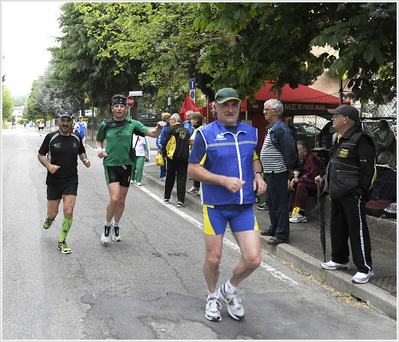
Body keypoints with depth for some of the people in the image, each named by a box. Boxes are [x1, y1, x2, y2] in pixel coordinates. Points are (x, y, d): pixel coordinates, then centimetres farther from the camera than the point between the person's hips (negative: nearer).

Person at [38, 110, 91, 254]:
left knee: (68, 212, -10)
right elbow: (41, 155, 4)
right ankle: (49, 218, 46)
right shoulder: (50, 137, -3)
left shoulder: (76, 138, 5)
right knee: (53, 214, 5)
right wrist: (49, 166, -14)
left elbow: (81, 152, 22)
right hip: (54, 181, -1)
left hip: (71, 181, 1)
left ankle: (62, 242, 9)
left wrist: (85, 159, 1)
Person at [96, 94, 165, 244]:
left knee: (122, 200, 11)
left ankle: (116, 226, 34)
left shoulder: (132, 124, 0)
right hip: (110, 164, -2)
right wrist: (99, 149, -4)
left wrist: (159, 128, -28)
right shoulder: (105, 125, 2)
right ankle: (107, 225, 8)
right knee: (114, 198, -16)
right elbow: (99, 140, 18)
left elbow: (153, 134, -6)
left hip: (126, 165, 2)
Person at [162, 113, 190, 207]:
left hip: (172, 157, -3)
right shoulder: (186, 131, 11)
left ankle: (166, 197, 25)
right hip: (184, 158, 3)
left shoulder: (170, 129, -5)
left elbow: (165, 143, -6)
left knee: (170, 178, 11)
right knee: (182, 179, 3)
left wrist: (164, 154, 6)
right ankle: (180, 200, -2)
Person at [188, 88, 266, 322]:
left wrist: (258, 175, 2)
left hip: (244, 206, 4)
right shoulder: (206, 134, -7)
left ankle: (229, 290, 27)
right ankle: (213, 297, 36)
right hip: (215, 205, -3)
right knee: (213, 259, 7)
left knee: (253, 259, -3)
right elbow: (193, 169, -8)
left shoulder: (251, 133, 8)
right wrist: (225, 181, -18)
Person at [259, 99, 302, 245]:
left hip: (278, 173, -11)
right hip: (269, 172, 11)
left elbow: (289, 151, -19)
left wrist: (289, 170, -14)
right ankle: (274, 229, 33)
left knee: (279, 203, -4)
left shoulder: (281, 129, -17)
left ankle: (282, 235, 2)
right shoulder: (270, 128, 15)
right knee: (271, 201, 19)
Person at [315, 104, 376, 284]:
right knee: (337, 227, 19)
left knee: (357, 230, -6)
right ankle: (340, 260, 34)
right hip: (337, 192, 10)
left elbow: (368, 169, -19)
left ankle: (365, 269, 0)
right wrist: (323, 176, 23)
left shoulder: (360, 140, -16)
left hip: (352, 195, -10)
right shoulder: (338, 138, 15)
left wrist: (360, 192, -21)